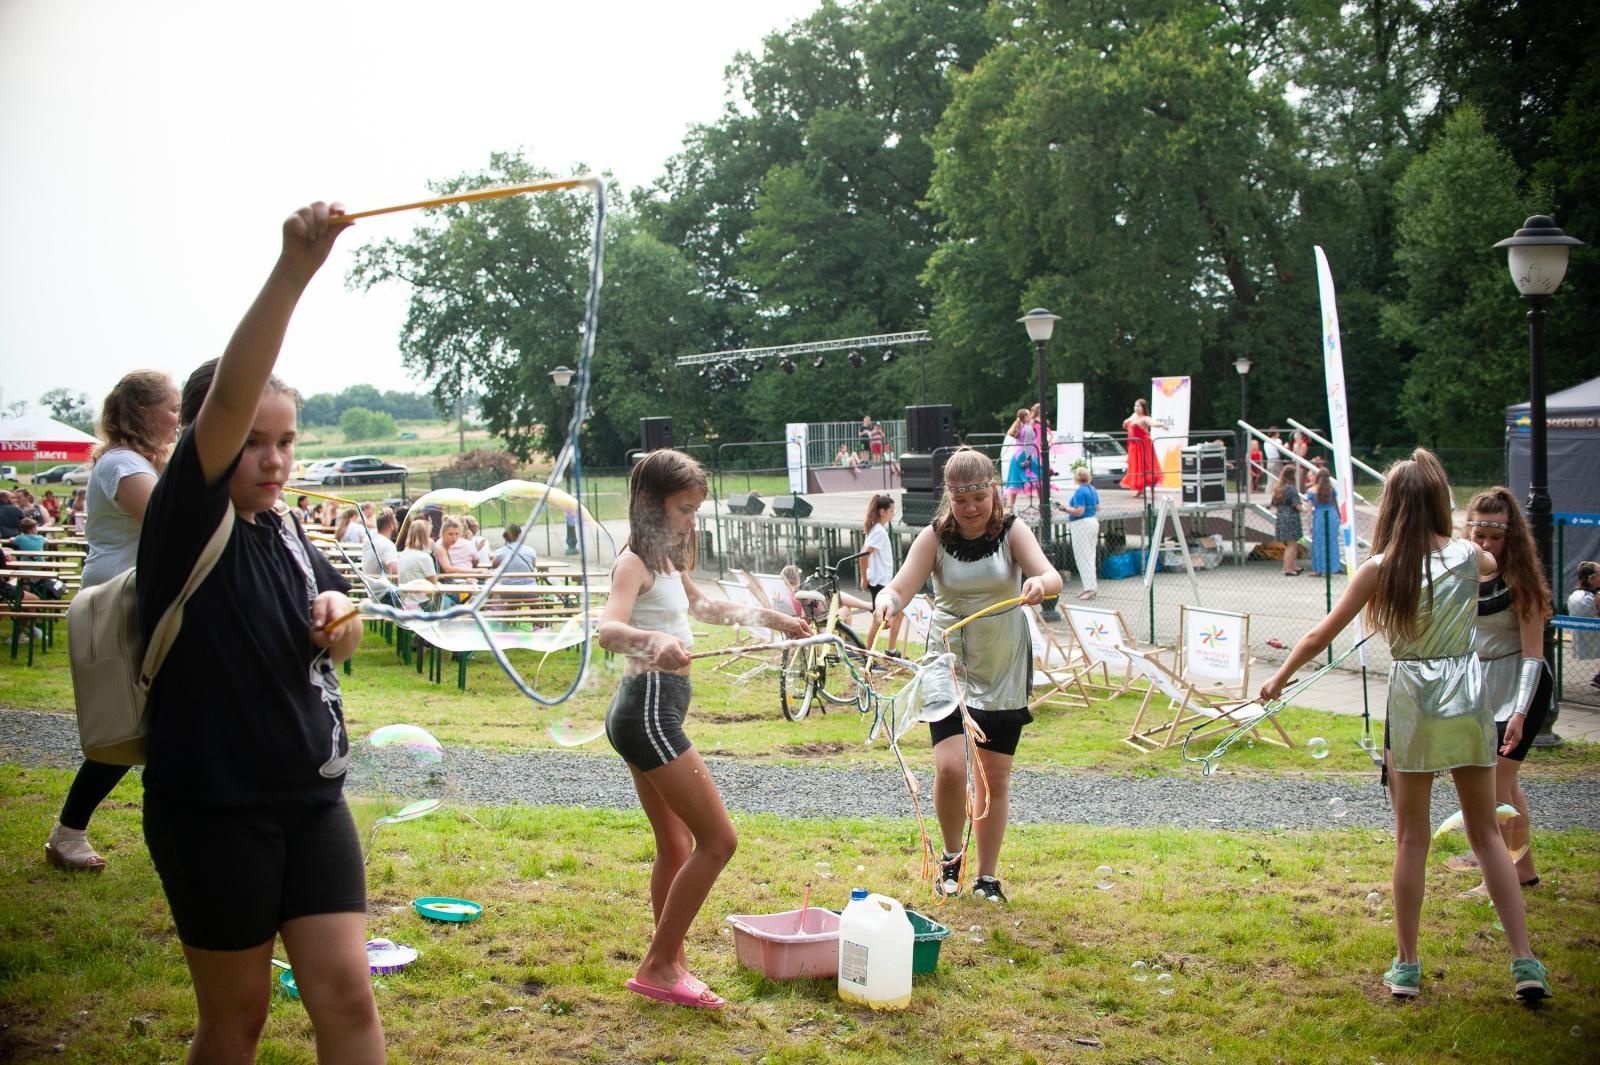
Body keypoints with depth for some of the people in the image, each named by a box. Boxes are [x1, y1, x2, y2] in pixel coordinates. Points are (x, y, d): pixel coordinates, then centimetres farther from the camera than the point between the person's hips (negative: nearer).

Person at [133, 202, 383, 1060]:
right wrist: (293, 270, -40)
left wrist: (337, 616, 0)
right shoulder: (185, 523, -12)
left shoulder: (286, 538, 8)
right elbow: (228, 399, -29)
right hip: (213, 807, -6)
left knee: (346, 994, 2)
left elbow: (334, 639, 25)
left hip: (311, 798, 6)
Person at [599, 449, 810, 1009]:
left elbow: (703, 605, 33)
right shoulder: (635, 563, -15)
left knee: (677, 847, 17)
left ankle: (669, 964, 28)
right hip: (648, 709, -10)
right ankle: (658, 967, 0)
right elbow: (608, 628, -34)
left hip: (651, 711, 10)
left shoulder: (668, 560, 14)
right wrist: (654, 640, -54)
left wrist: (775, 618, 35)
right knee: (718, 840, -8)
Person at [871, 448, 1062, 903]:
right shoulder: (935, 537, -9)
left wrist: (1040, 583, -47)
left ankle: (987, 877, 21)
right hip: (948, 661, -1)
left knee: (995, 776, 6)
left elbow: (1051, 577, -22)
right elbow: (901, 587, -18)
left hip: (1004, 668, 1)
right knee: (950, 767, -16)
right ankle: (952, 855, 11)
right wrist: (887, 601, -42)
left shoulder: (1011, 530, -9)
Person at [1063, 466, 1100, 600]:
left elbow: (1079, 511, -22)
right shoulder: (1092, 489, 11)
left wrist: (1067, 508, -9)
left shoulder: (1080, 491, -17)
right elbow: (1097, 508, 18)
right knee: (1090, 556, 14)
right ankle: (1091, 586, 19)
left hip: (1082, 524, -10)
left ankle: (1090, 587, -7)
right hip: (1093, 522, 10)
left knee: (1083, 557, -5)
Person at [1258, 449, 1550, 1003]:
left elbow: (1320, 635, -3)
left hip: (1413, 698, -2)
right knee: (1486, 832, 12)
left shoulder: (1381, 568, -8)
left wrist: (1280, 677, 11)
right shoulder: (1468, 556, -1)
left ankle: (1406, 966, 14)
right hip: (1469, 695, 2)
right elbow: (1493, 565, 27)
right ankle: (1525, 961, 9)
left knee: (1412, 837, 8)